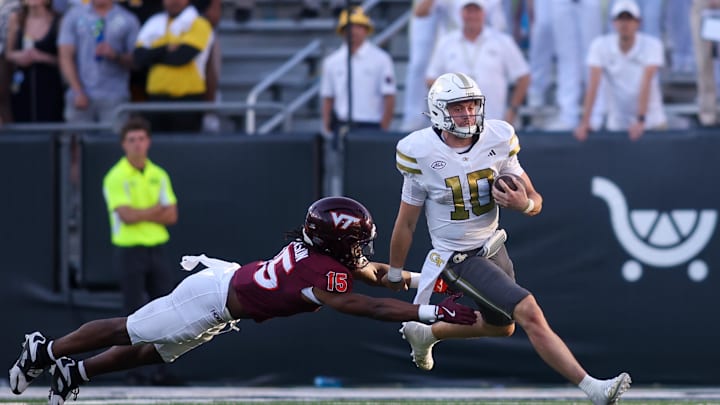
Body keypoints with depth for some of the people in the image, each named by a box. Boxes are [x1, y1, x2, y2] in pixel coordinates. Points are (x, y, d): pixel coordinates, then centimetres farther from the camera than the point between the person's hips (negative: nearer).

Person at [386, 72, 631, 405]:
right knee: (529, 313, -20)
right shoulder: (421, 153, -18)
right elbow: (406, 222, -5)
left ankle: (425, 333, 47)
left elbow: (536, 203, -1)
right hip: (458, 258, -6)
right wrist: (394, 274, 4)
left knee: (501, 326, 25)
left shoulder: (497, 140, -9)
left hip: (493, 247, 6)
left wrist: (523, 203, -25)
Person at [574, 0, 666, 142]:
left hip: (651, 120, -1)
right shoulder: (599, 46, -7)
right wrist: (585, 122, -24)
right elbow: (593, 86, -15)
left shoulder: (652, 44, -11)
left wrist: (640, 121, -31)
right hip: (617, 123, 1)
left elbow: (646, 84, -22)